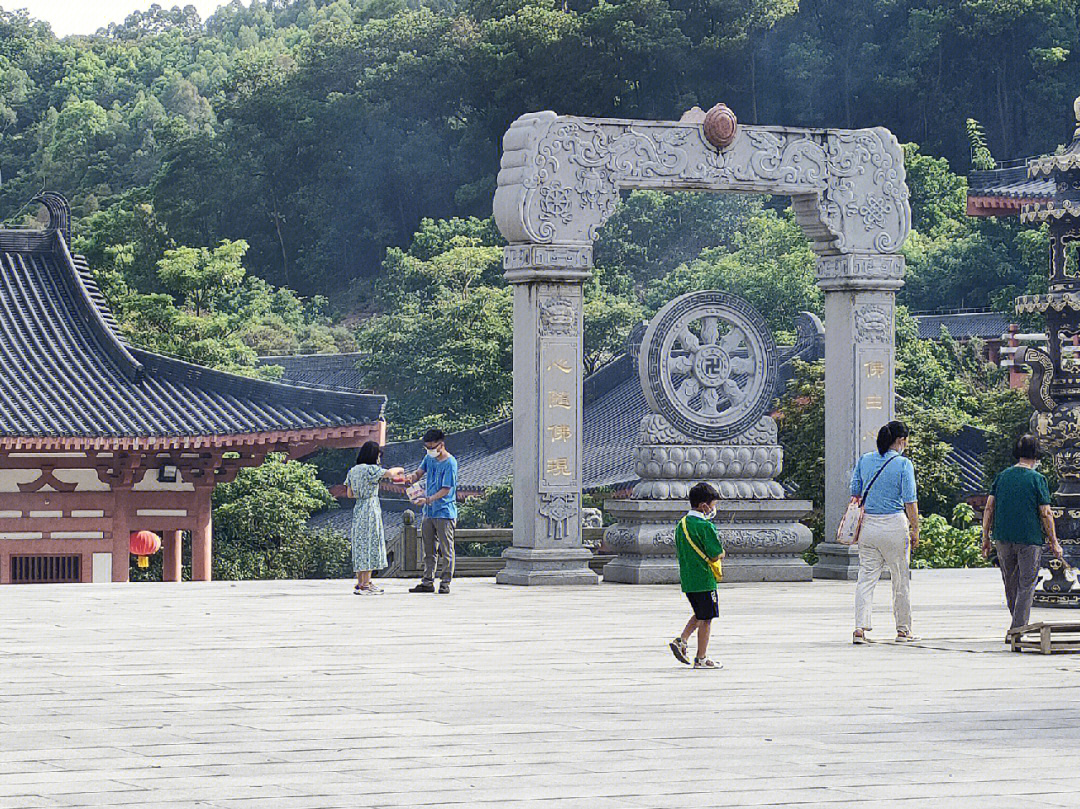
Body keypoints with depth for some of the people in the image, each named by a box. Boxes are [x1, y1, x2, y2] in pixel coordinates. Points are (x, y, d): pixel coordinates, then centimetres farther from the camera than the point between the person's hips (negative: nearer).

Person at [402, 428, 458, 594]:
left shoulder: (450, 463, -14)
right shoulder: (429, 458, 10)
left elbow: (446, 489, -17)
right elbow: (419, 472, 11)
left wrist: (427, 500, -25)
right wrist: (412, 477, -14)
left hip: (445, 512, -8)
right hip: (429, 512, 8)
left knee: (446, 549, -3)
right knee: (429, 549, 11)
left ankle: (445, 582, 1)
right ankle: (428, 582, 16)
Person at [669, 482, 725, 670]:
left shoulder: (681, 525, 8)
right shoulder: (705, 527, -16)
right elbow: (715, 556, -17)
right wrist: (721, 554, 4)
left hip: (687, 580, 8)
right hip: (704, 580, -8)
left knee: (700, 614, 23)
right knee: (706, 619, 2)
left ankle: (681, 641, 8)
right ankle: (701, 659, 6)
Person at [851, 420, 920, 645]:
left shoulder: (864, 460, 6)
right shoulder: (903, 464, -7)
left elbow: (855, 495, 11)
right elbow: (910, 501, -9)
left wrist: (856, 525, 20)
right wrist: (915, 530, -1)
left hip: (868, 524, 4)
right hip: (894, 526, -4)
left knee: (866, 578, 5)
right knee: (901, 579, 9)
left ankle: (860, 627, -7)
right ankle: (903, 630, 17)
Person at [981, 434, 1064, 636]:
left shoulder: (1002, 476, 7)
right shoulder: (1037, 479, -5)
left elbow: (988, 509, 5)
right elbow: (1046, 514, -7)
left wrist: (985, 538, 11)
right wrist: (1054, 543, 1)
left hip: (1003, 538, 4)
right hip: (1029, 539, -4)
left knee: (1010, 584, 15)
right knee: (1026, 585, 1)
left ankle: (1019, 626, 27)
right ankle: (1018, 629, -6)